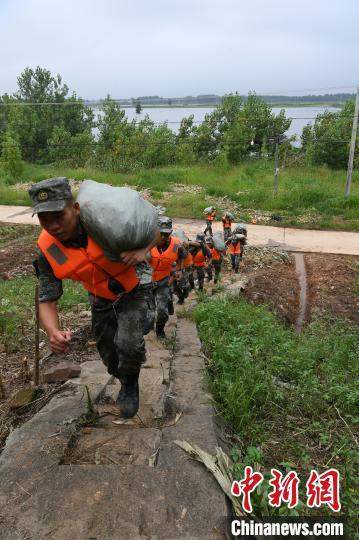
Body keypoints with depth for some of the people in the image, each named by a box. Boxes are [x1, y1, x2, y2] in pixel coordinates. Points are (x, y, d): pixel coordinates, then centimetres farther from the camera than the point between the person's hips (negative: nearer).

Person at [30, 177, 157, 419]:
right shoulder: (47, 252, -22)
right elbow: (47, 300, -16)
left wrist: (142, 250, -39)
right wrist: (53, 332, -37)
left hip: (134, 289, -3)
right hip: (101, 299, 4)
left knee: (128, 343, -25)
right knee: (111, 358, 15)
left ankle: (131, 384, 9)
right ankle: (126, 384, 51)